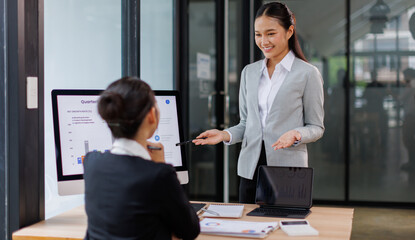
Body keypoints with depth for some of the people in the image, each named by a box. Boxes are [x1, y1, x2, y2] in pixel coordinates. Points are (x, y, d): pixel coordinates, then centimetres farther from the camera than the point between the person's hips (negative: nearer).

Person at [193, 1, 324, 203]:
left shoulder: (307, 74, -2)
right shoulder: (249, 72, 12)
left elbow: (316, 127, 1)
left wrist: (296, 134, -19)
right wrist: (224, 135, -3)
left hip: (288, 170, -4)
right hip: (251, 167, 4)